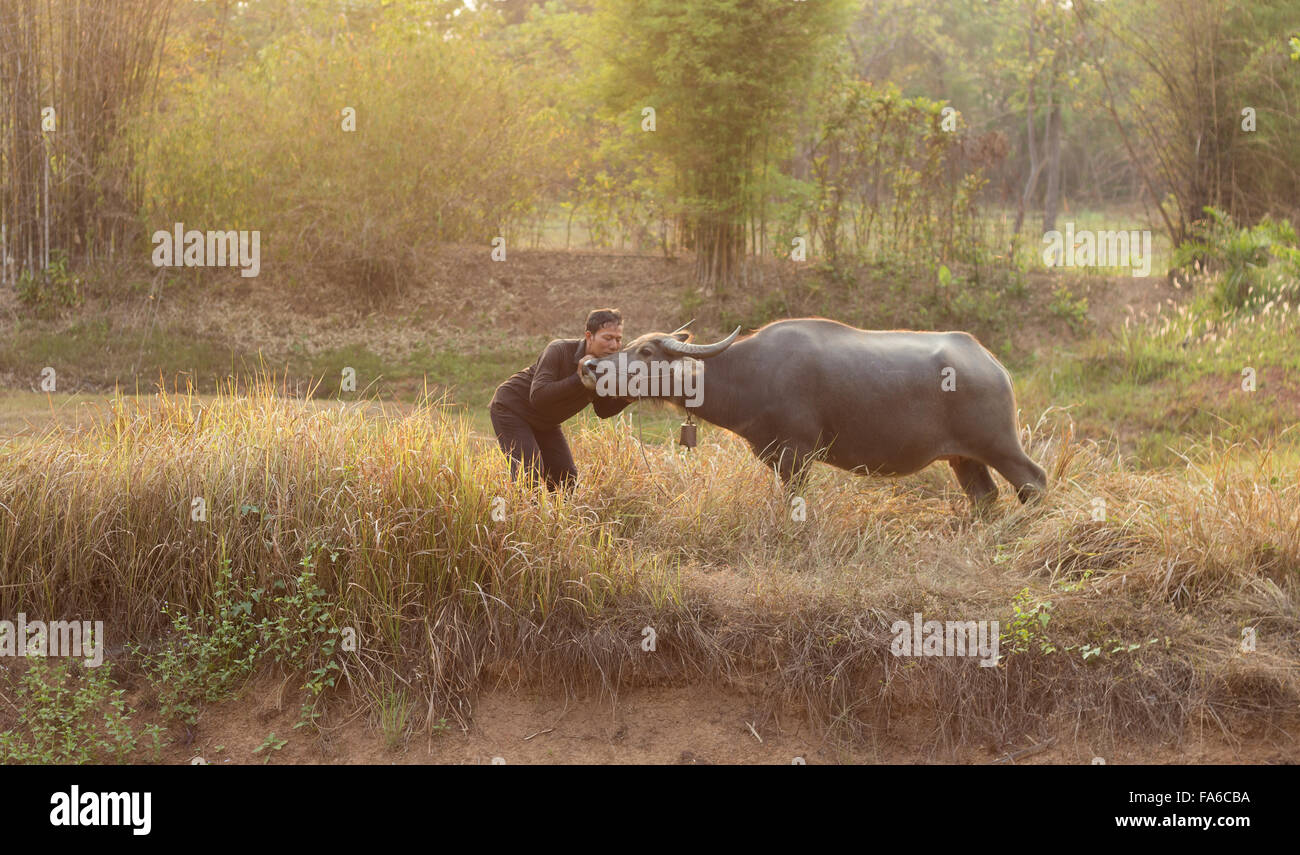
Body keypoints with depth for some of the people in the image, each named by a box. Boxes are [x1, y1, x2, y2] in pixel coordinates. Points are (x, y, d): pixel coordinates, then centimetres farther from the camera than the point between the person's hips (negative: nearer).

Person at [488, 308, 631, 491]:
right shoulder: (559, 350, -29)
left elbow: (603, 410, 4)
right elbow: (538, 396, -37)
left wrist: (626, 398, -17)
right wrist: (579, 378, -39)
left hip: (543, 421, 7)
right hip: (510, 408, -7)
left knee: (567, 478, 3)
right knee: (530, 475, -21)